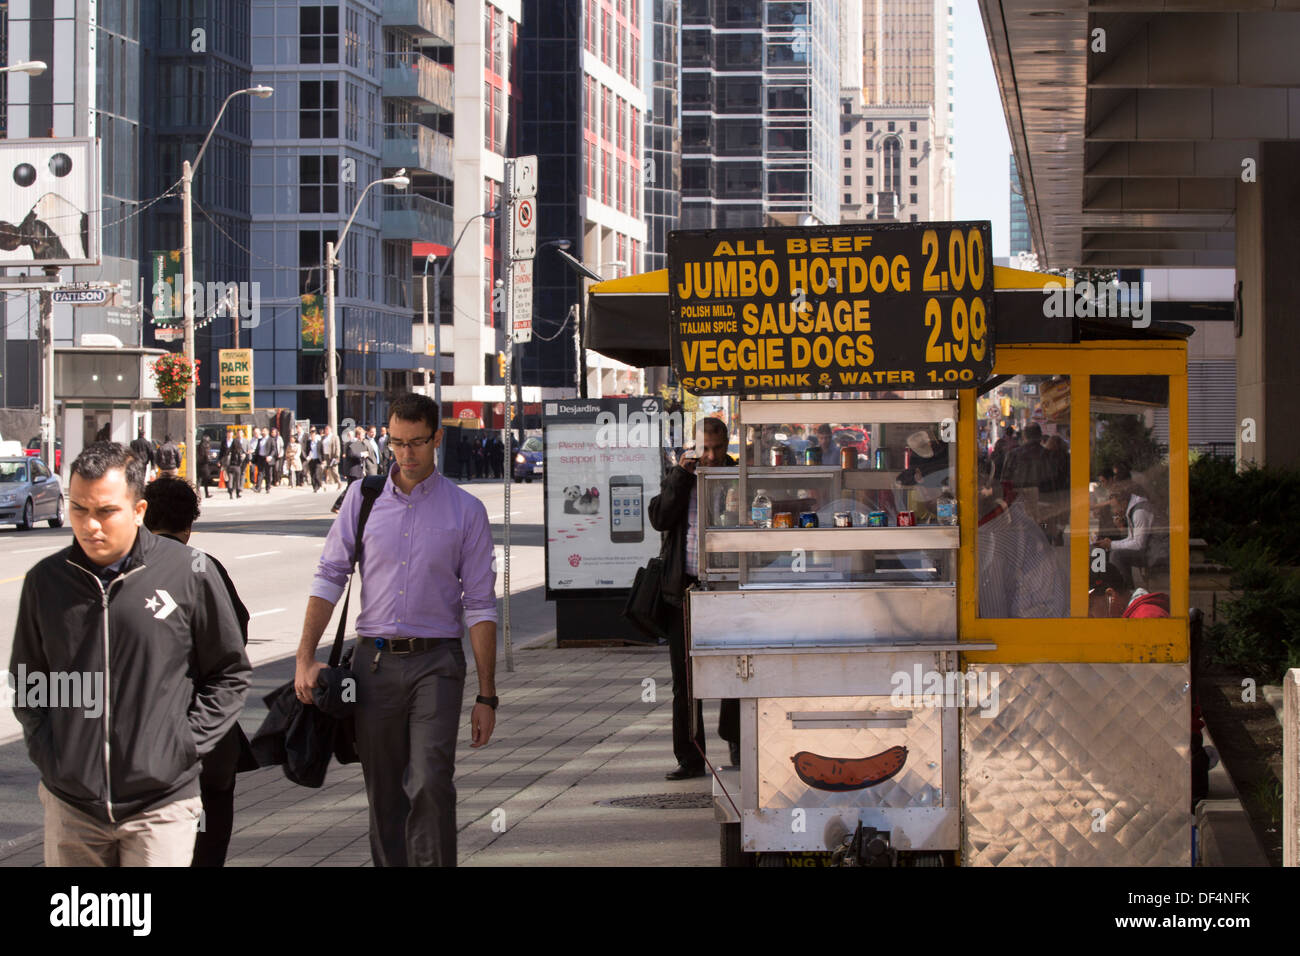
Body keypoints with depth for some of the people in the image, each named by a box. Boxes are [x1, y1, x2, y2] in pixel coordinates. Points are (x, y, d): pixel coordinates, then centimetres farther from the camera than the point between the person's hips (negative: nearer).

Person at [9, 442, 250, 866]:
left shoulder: (189, 574, -4)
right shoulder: (46, 581, 4)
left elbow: (230, 675, 5)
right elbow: (27, 680, 17)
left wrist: (185, 744, -3)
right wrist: (44, 747, 4)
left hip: (160, 804, -3)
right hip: (68, 804, 3)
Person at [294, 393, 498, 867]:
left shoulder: (465, 511, 3)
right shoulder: (363, 498, 8)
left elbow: (480, 606, 2)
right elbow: (330, 577, 9)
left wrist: (486, 696, -1)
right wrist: (306, 657, -1)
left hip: (435, 662, -2)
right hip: (375, 662, 2)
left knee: (430, 783, -18)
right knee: (383, 794, 6)